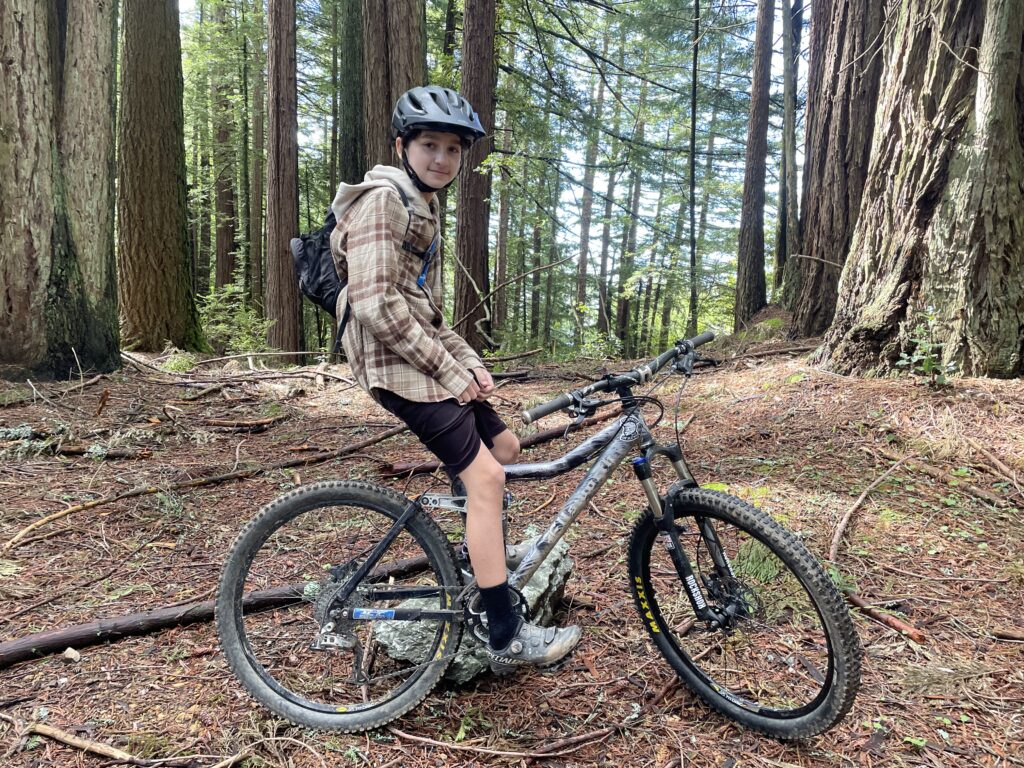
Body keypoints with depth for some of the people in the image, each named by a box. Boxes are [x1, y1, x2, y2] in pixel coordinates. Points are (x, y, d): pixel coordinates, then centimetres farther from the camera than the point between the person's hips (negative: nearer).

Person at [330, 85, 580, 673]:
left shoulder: (422, 208, 19)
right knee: (485, 477, -14)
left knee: (504, 448, 15)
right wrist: (448, 367, -16)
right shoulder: (383, 200, -12)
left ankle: (488, 569, 31)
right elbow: (376, 303, -22)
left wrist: (470, 361, 8)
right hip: (399, 363, -10)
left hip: (429, 358, 10)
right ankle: (507, 637, -6)